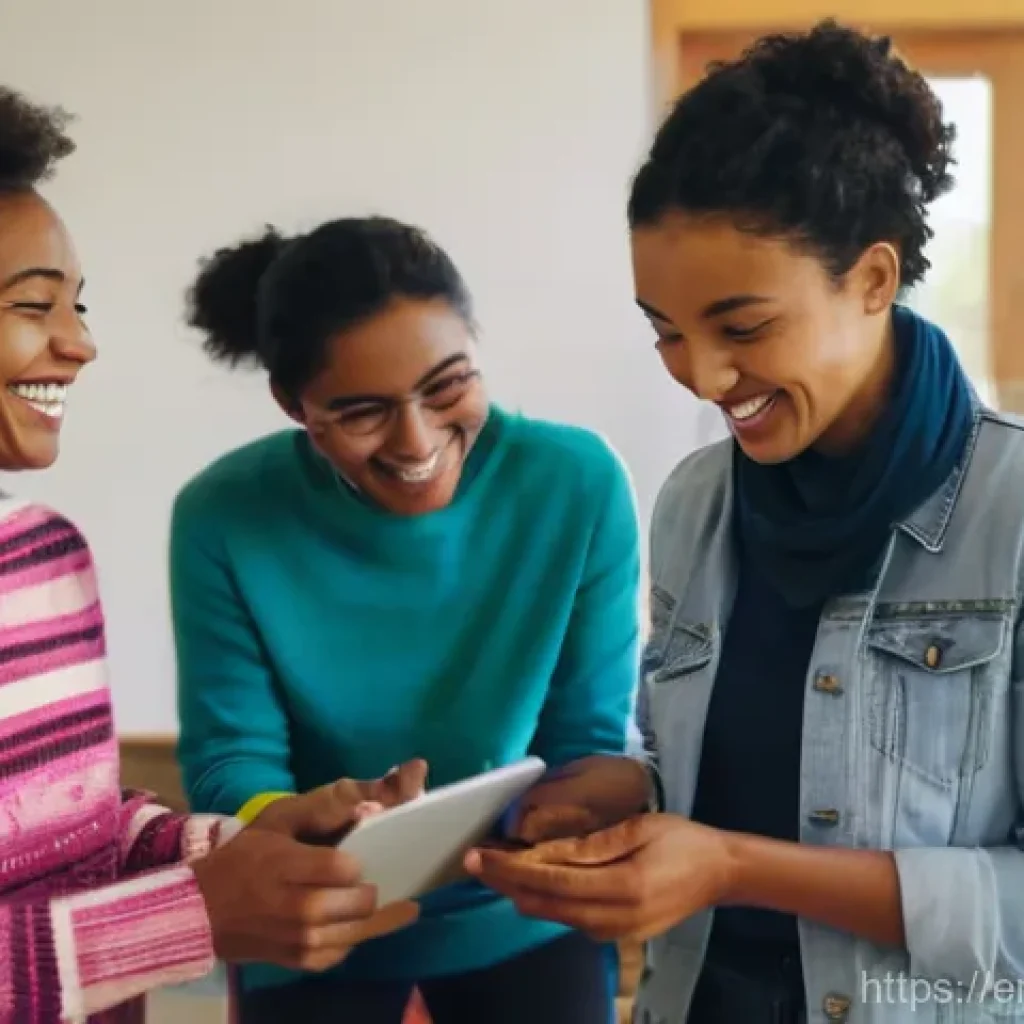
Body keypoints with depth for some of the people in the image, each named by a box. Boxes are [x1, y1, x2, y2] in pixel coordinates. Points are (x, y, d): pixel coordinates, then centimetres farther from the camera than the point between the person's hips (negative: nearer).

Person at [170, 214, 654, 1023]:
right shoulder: (224, 516, -20)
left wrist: (585, 808, -37)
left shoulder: (579, 484, -20)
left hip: (524, 919, 1)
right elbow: (229, 758, -16)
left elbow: (592, 739, -14)